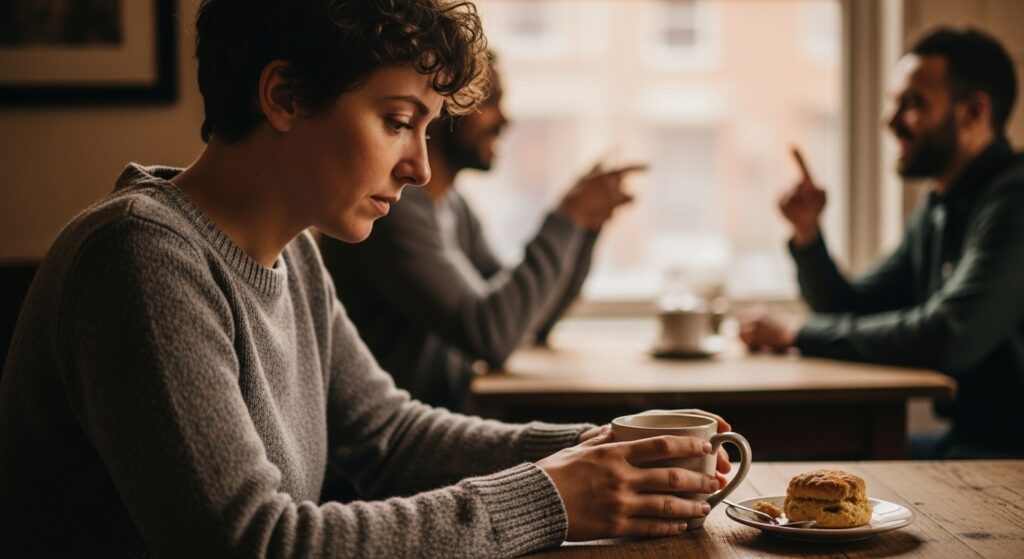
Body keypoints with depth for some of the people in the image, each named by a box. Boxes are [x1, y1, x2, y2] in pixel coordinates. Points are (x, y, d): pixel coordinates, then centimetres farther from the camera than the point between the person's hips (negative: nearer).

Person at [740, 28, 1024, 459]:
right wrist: (807, 233, -2)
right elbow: (853, 311, 17)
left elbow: (947, 338, -28)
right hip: (965, 439, 9)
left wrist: (797, 336, -17)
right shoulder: (936, 212, 12)